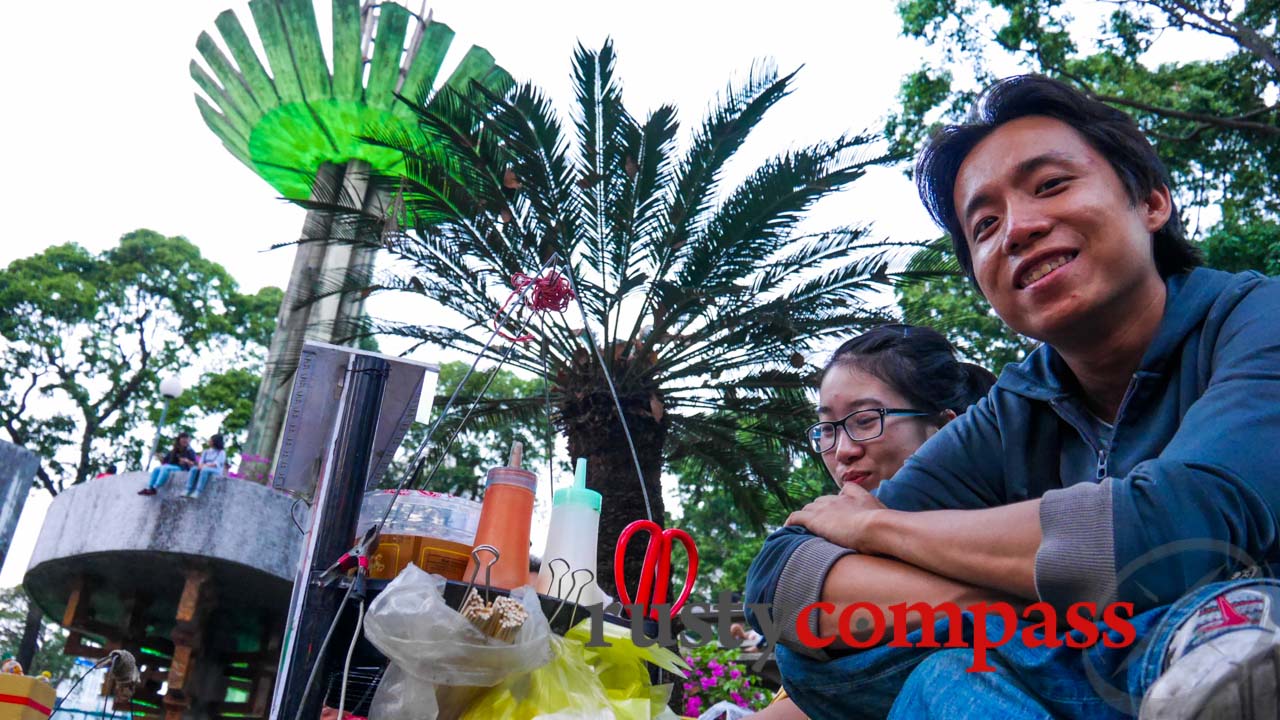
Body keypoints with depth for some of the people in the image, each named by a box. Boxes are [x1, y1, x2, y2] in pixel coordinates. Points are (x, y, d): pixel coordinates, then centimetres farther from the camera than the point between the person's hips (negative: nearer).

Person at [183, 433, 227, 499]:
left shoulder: (221, 452, 0)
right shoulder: (206, 451, 20)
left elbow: (216, 464, -13)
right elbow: (201, 461, 9)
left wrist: (206, 465, -25)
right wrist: (200, 465, -15)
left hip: (216, 471, -5)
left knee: (204, 470, -38)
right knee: (194, 469, -26)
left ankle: (197, 492, -47)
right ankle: (188, 491, -37)